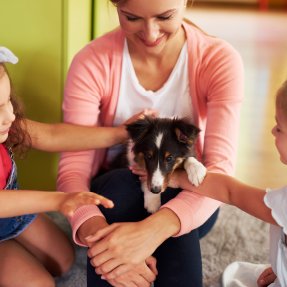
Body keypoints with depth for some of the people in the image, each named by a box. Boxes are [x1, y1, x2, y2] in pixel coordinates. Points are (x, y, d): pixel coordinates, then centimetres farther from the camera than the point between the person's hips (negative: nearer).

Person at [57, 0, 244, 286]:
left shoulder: (220, 60, -18)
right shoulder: (92, 62, -18)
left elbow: (221, 167, -28)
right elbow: (73, 166, -23)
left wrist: (153, 230, -47)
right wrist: (94, 230, -46)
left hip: (185, 199, 0)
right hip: (114, 197, 0)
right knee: (121, 186, -35)